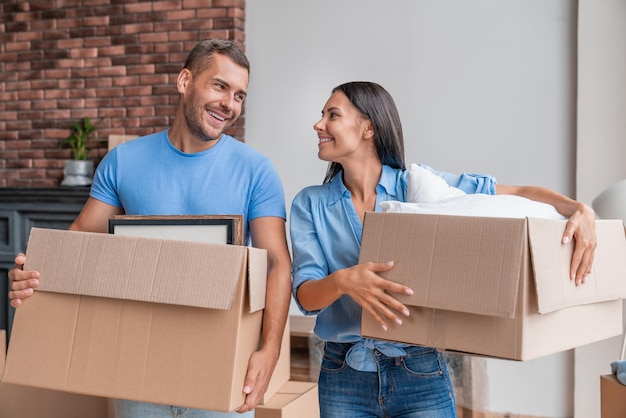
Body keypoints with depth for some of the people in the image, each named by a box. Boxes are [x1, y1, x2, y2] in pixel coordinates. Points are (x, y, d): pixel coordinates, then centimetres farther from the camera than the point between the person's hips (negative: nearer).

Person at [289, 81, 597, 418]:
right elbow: (305, 295, -9)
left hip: (420, 374, -1)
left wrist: (579, 209, -21)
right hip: (343, 378, 1)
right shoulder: (310, 204, 1)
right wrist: (342, 281, -30)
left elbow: (519, 193, -4)